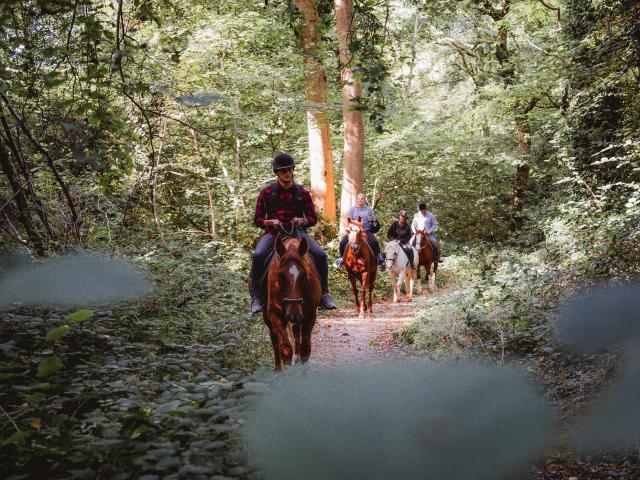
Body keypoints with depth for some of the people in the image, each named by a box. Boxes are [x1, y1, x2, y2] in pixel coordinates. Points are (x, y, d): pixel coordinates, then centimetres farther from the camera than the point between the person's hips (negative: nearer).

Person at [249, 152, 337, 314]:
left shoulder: (302, 192, 6)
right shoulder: (267, 192, 3)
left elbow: (313, 218, 10)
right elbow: (257, 219, 6)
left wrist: (302, 220, -12)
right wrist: (270, 222, -15)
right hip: (273, 233, -1)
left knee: (321, 255, -22)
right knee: (258, 255, -31)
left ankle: (324, 295, -8)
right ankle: (256, 297, -18)